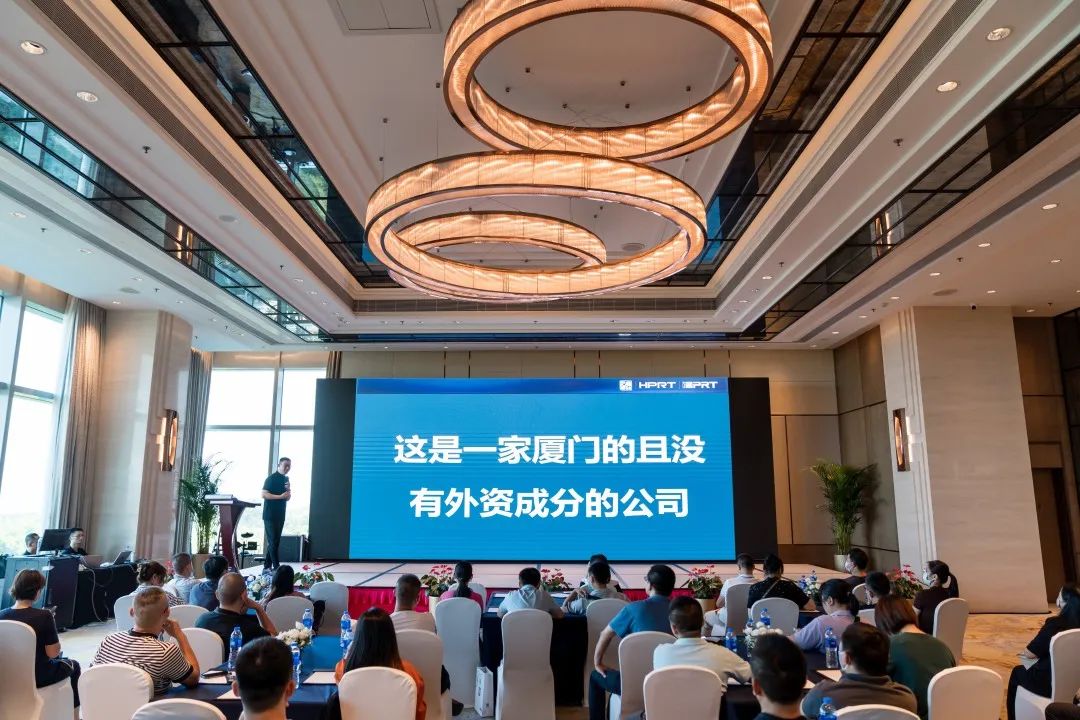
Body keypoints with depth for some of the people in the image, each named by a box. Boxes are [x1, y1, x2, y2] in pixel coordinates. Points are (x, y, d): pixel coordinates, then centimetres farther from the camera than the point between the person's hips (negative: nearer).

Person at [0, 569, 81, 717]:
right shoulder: (43, 616, -25)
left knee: (56, 660, 34)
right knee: (73, 665, 27)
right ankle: (74, 715, 35)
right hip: (38, 677, -5)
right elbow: (53, 653, -19)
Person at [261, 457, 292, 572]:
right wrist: (280, 496, -23)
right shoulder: (271, 478, -9)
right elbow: (264, 494, -17)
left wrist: (288, 495, -1)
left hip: (280, 515, 8)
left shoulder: (286, 479, 14)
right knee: (273, 542, -6)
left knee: (275, 541, 10)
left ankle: (267, 566, 17)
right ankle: (276, 567, -5)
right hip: (270, 515, -8)